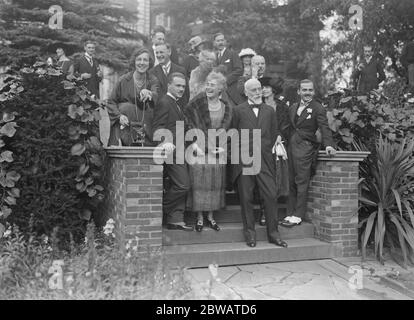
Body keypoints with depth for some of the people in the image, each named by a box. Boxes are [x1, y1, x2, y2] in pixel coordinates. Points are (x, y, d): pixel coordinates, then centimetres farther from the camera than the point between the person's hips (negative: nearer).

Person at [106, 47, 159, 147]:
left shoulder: (153, 81, 0)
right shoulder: (123, 80, -2)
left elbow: (156, 96, -21)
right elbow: (111, 102, 1)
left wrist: (149, 93, -45)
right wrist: (119, 116, -17)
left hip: (144, 127, 1)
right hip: (124, 126, -1)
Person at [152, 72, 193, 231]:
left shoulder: (176, 104, 23)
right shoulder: (164, 102, -8)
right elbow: (157, 128, -16)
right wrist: (165, 142, -33)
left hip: (178, 151, 10)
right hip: (172, 151, -10)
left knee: (179, 186, 9)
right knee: (182, 185, -12)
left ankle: (176, 220, 14)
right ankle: (160, 211, 3)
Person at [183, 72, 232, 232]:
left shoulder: (226, 107, 5)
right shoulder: (198, 102, -6)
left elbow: (226, 129, 13)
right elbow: (186, 119, -4)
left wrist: (223, 145, 1)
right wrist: (193, 141, -10)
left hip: (217, 150, 3)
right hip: (200, 149, -3)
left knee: (215, 184, 8)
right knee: (199, 183, 1)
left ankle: (211, 216, 21)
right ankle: (199, 217, 13)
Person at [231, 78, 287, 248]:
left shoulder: (270, 111, 14)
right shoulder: (238, 111, 6)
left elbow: (274, 134, 18)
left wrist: (276, 141, 2)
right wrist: (240, 153, 1)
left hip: (265, 161, 2)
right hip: (244, 161, -2)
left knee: (271, 196, -2)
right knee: (246, 198, 3)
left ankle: (273, 233, 10)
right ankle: (250, 233, 15)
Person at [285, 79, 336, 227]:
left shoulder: (318, 109, -3)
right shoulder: (293, 107, 17)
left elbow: (325, 129, -12)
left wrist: (329, 145, -26)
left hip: (305, 149, -6)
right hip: (291, 148, 6)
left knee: (302, 182, -3)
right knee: (291, 183, 9)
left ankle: (298, 216, 4)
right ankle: (290, 213, 17)